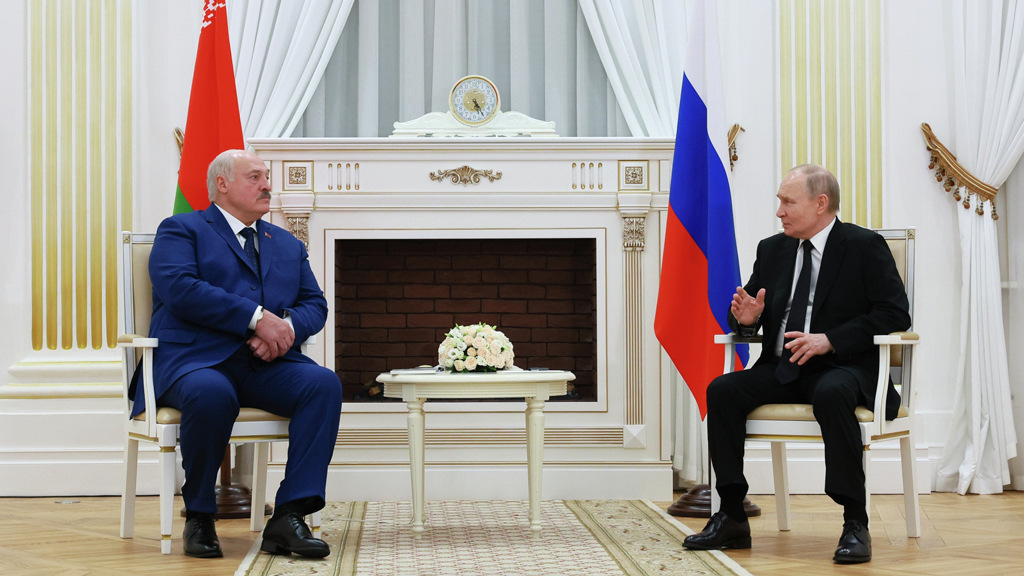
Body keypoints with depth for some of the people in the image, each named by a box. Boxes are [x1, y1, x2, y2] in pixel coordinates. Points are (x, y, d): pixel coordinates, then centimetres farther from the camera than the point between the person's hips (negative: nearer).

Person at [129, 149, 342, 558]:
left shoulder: (288, 244, 27)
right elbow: (179, 288, -10)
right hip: (195, 359, -5)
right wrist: (256, 318, -16)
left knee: (324, 383, -25)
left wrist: (287, 326, -9)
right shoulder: (180, 230, 9)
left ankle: (288, 517, -28)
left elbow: (315, 304, 17)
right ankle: (198, 518, -16)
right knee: (212, 394, -39)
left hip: (266, 365, 5)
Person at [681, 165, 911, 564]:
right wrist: (746, 318, -6)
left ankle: (855, 524, -31)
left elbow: (895, 313, -11)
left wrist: (829, 340, -20)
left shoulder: (865, 246, -2)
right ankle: (731, 518, -18)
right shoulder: (772, 250, 16)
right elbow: (745, 316, 21)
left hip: (841, 367, -5)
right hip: (781, 368, 6)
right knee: (722, 390, -21)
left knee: (831, 394, -39)